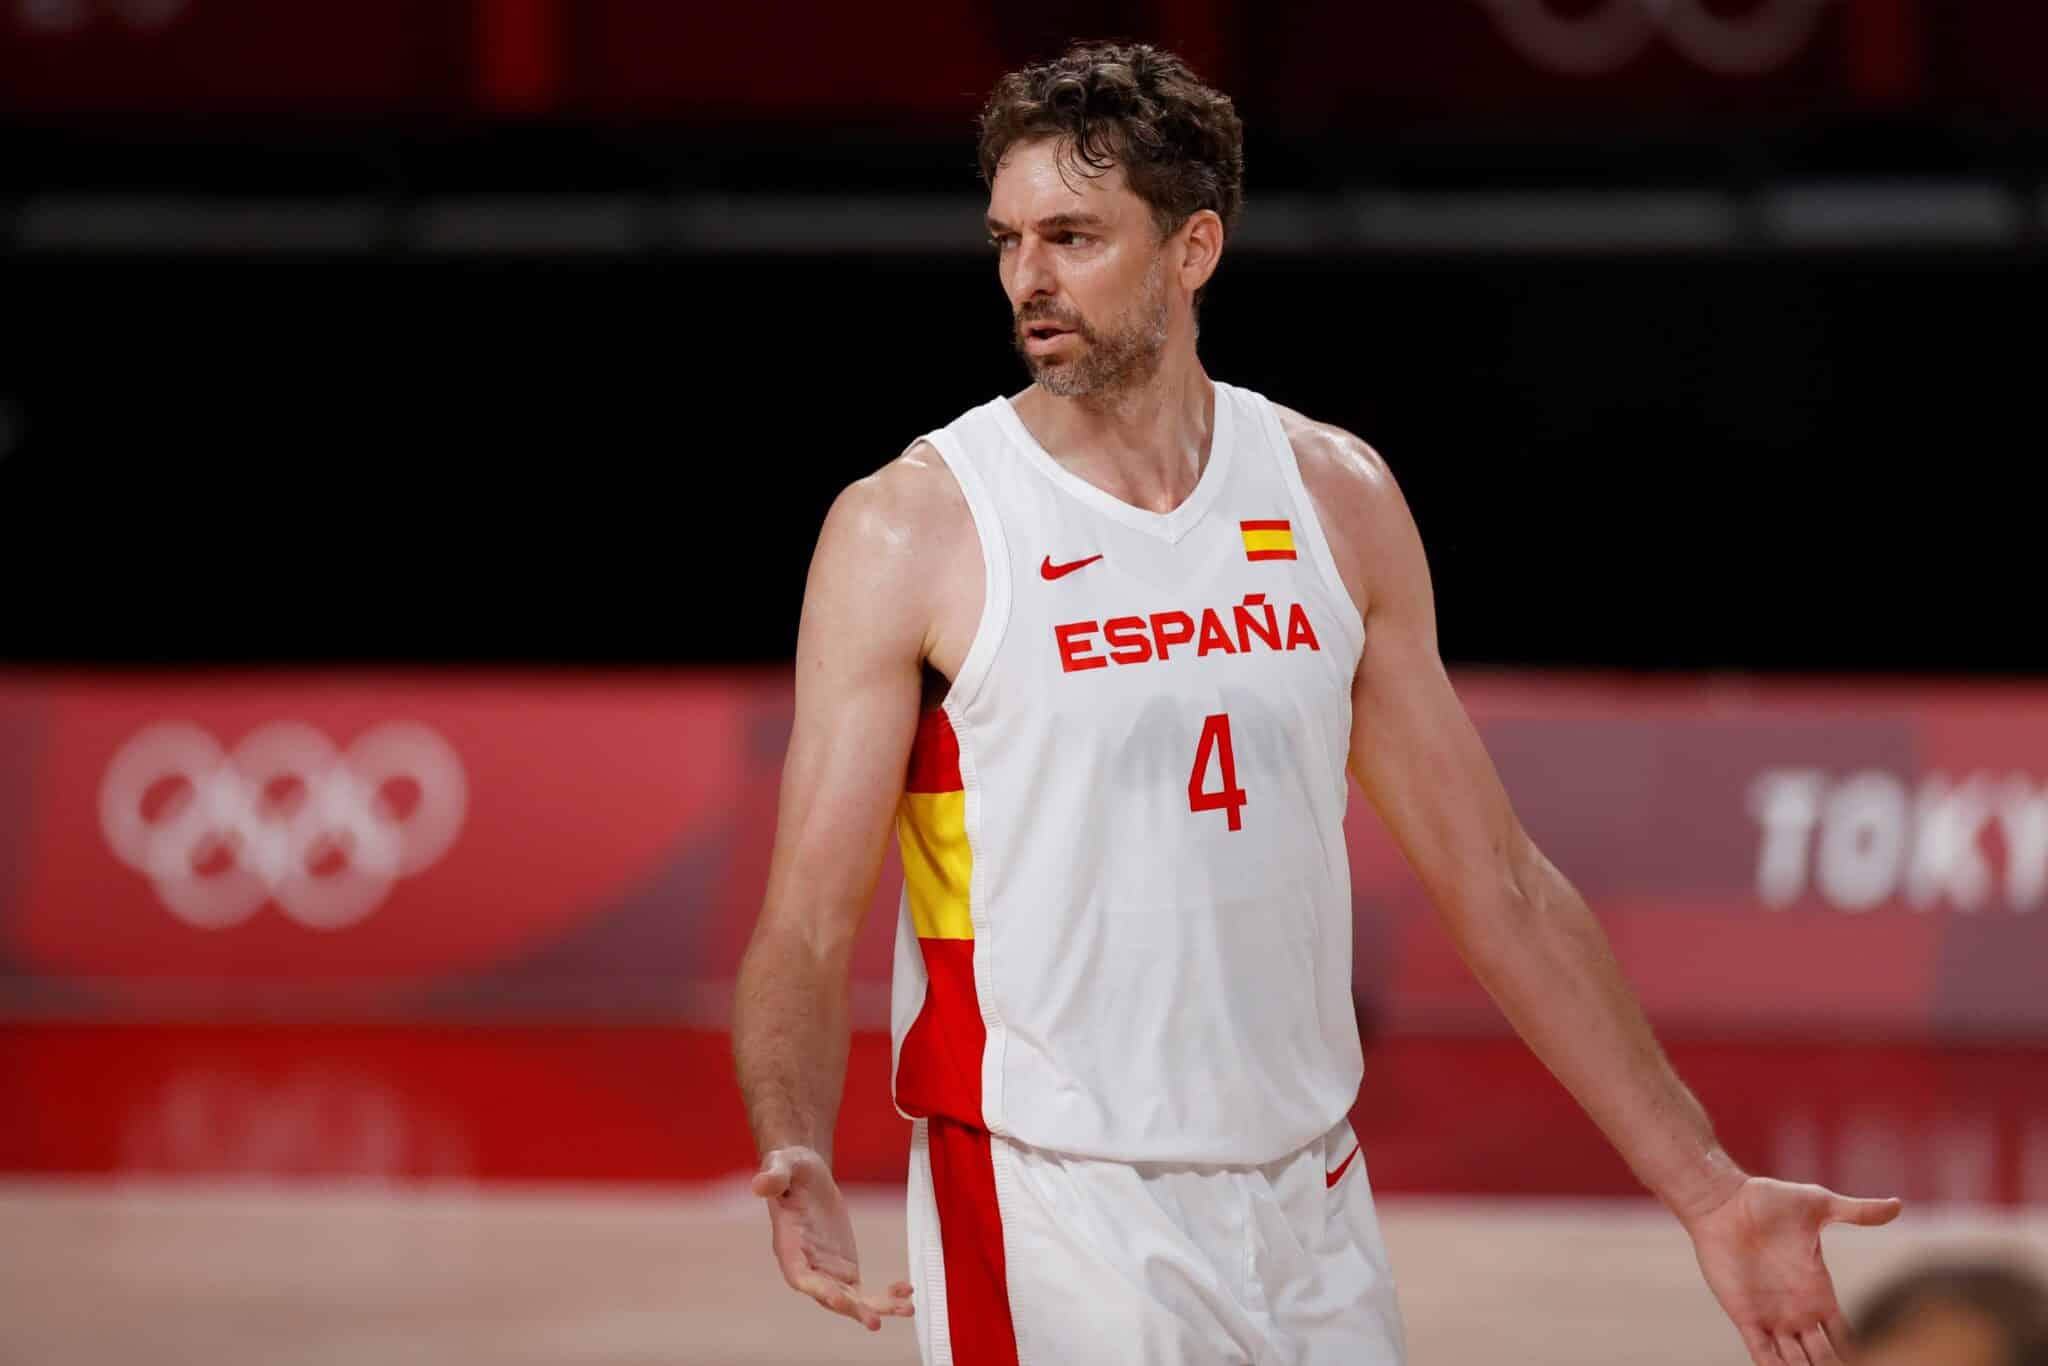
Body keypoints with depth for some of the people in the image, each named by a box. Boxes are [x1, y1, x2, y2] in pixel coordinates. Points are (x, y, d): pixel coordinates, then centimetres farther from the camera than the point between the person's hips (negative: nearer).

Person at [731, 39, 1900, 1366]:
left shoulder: (1335, 498, 6)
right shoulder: (910, 532, -5)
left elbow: (1500, 884, 11)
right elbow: (807, 930, -8)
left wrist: (1708, 1191, 8)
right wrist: (800, 1160, -27)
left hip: (1310, 1210, 4)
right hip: (1049, 1227, -4)